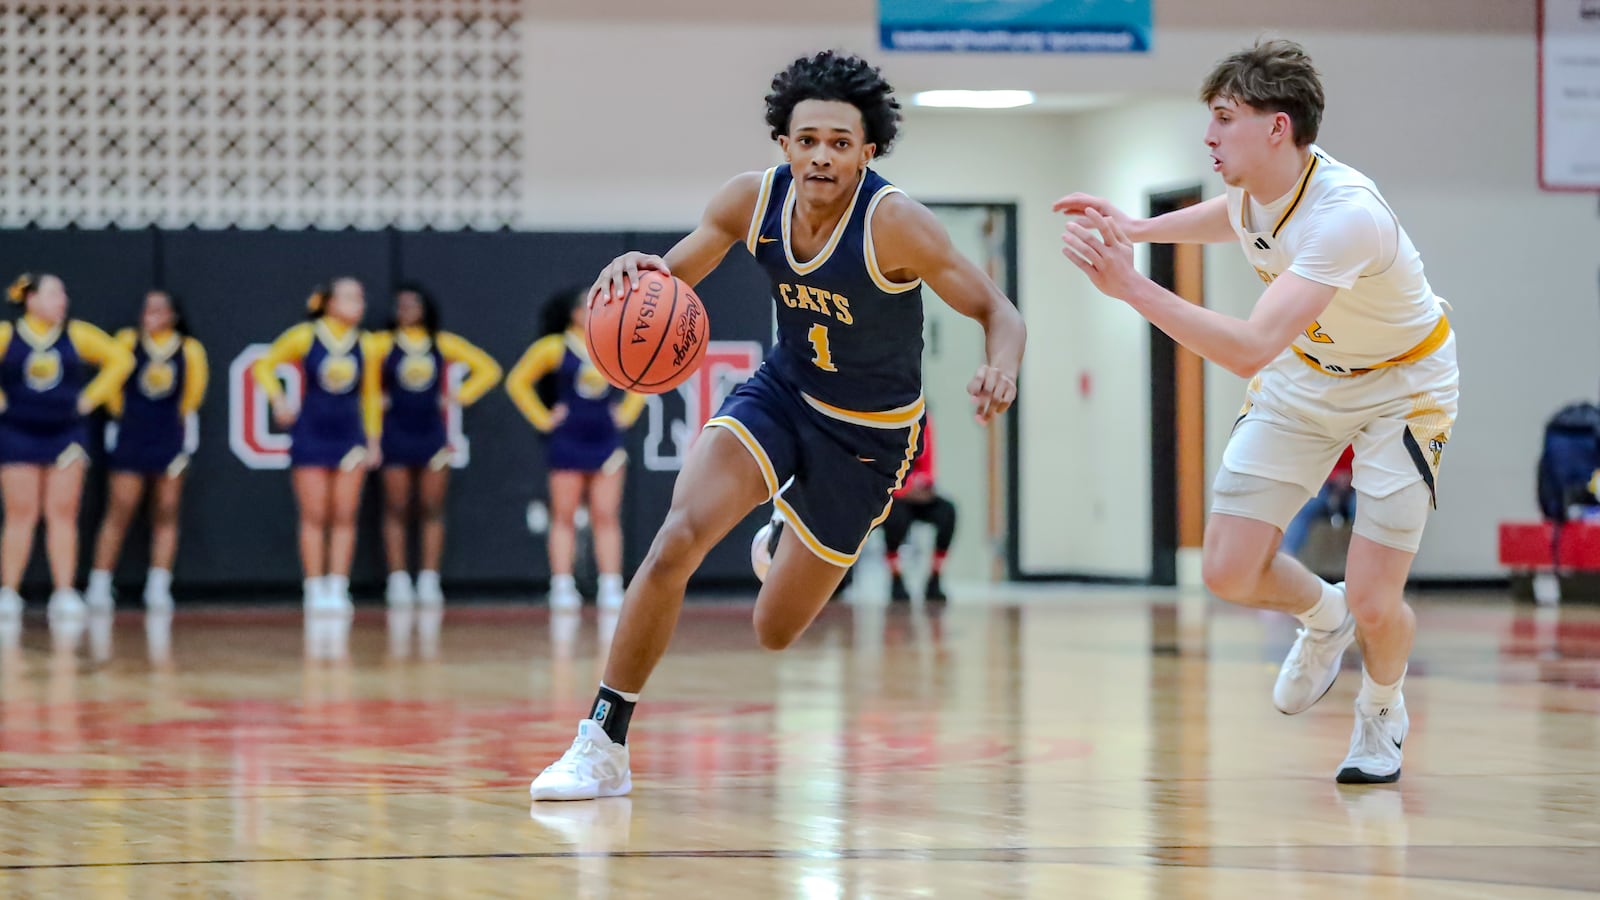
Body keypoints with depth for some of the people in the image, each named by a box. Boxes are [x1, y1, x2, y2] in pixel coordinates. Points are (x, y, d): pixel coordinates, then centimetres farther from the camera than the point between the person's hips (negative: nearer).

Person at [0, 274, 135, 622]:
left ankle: (65, 594, 0)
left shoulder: (77, 334, 1)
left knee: (62, 515, 0)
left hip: (66, 433, 1)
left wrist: (90, 398, 2)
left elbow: (120, 358, 7)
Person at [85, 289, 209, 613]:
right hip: (130, 437, -1)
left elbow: (194, 389, 12)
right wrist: (119, 413, 10)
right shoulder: (128, 341, -2)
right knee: (119, 511, -5)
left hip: (170, 437, 1)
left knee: (166, 513, 1)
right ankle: (99, 586, -1)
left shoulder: (189, 350, 0)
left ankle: (158, 587, 4)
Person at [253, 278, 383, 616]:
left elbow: (372, 395, 13)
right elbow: (265, 365, 6)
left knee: (344, 517, 0)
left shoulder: (366, 346, 2)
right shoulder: (304, 337, -5)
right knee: (314, 516, -2)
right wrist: (278, 401, -8)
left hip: (349, 438, 2)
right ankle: (315, 591, 2)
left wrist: (373, 441, 12)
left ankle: (338, 589, 3)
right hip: (310, 436, -2)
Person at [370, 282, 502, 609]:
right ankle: (398, 580, 1)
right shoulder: (383, 343, 0)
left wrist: (461, 395, 3)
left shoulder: (444, 343, 6)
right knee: (396, 510, -2)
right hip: (396, 433, -2)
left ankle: (429, 581, 3)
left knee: (432, 510, 1)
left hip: (432, 432, 2)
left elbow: (489, 369, 10)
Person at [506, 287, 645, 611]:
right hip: (567, 443, -3)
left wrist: (625, 414, 9)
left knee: (607, 518, 0)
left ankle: (611, 587, 0)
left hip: (607, 441, 3)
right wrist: (543, 419, -2)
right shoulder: (555, 348, -3)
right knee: (564, 518, 0)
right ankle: (562, 587, 0)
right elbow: (518, 382, 2)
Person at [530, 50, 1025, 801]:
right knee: (676, 542, -23)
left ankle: (797, 542, 46)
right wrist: (634, 269, -29)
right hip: (780, 392, 3)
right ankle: (603, 745, -11)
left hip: (868, 433, -2)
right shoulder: (753, 200, -16)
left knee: (774, 634, 6)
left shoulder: (893, 223, -28)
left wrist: (1001, 368, -47)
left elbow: (997, 312, -23)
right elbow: (672, 278, -4)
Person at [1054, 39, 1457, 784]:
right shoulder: (1253, 183, -14)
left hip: (1400, 387, -6)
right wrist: (1137, 229, 4)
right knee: (1228, 571, -4)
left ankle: (1381, 710, 25)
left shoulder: (1346, 215, -38)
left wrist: (1129, 286, -48)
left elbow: (1250, 351, -45)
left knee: (1374, 605, -11)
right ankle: (1322, 617, 31)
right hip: (1302, 378, 7)